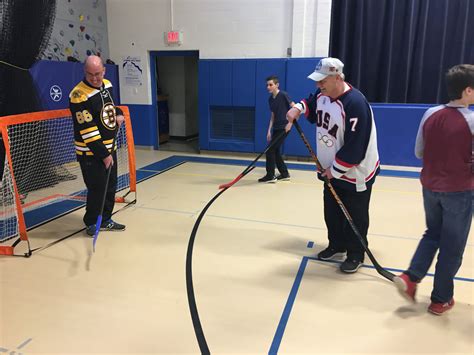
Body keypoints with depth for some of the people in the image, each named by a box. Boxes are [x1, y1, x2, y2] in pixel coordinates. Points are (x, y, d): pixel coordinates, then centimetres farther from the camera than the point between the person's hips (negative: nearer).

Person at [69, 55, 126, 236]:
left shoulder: (107, 85, 4)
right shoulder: (79, 95, -21)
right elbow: (87, 130, -22)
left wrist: (118, 113, 3)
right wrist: (103, 154, -20)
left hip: (109, 147, 8)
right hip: (91, 153, -8)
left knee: (111, 185, 13)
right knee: (97, 188, -3)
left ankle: (105, 220, 29)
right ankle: (91, 223, 17)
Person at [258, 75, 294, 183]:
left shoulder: (283, 95, -12)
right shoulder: (270, 99, 10)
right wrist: (269, 130, 10)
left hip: (284, 127, -8)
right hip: (276, 128, 8)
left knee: (270, 150, -9)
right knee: (275, 151, 11)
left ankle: (270, 176, 1)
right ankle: (284, 174, 24)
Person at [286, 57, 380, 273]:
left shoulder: (355, 104, -29)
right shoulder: (322, 95, -3)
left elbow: (354, 149, -29)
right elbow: (311, 104, 22)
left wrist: (334, 170, -19)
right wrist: (298, 108, -1)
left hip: (356, 173, -8)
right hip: (332, 170, 8)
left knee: (355, 217, 7)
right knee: (331, 212, 19)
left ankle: (356, 255, 25)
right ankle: (337, 245, 38)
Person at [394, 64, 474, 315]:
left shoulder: (431, 114, -3)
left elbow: (419, 152, 4)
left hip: (430, 187, 5)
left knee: (432, 233, 25)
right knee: (452, 246, 11)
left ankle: (410, 277, 14)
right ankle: (441, 299, 23)